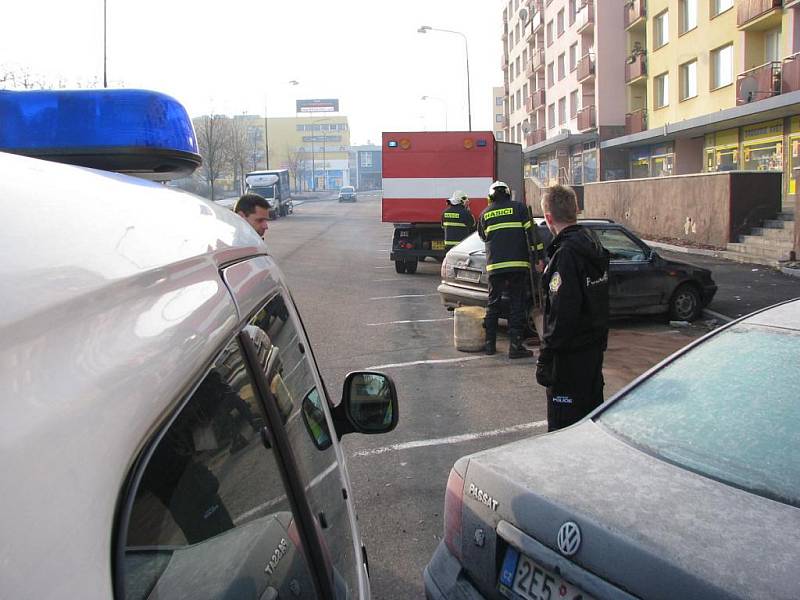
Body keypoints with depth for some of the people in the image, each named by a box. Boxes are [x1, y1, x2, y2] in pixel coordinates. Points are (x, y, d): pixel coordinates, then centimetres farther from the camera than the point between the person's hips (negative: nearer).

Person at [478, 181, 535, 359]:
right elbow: (530, 233, -2)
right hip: (518, 263, -2)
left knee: (493, 304, 13)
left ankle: (490, 344, 16)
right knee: (517, 304, 2)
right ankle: (515, 346, 0)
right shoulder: (519, 207, 4)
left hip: (494, 265, 2)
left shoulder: (485, 214, 11)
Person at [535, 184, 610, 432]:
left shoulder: (567, 253, -21)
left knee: (563, 424, -2)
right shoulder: (592, 242, 9)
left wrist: (546, 356, -21)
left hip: (571, 353, -10)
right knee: (592, 410, 22)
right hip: (595, 345, 10)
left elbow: (563, 312, -25)